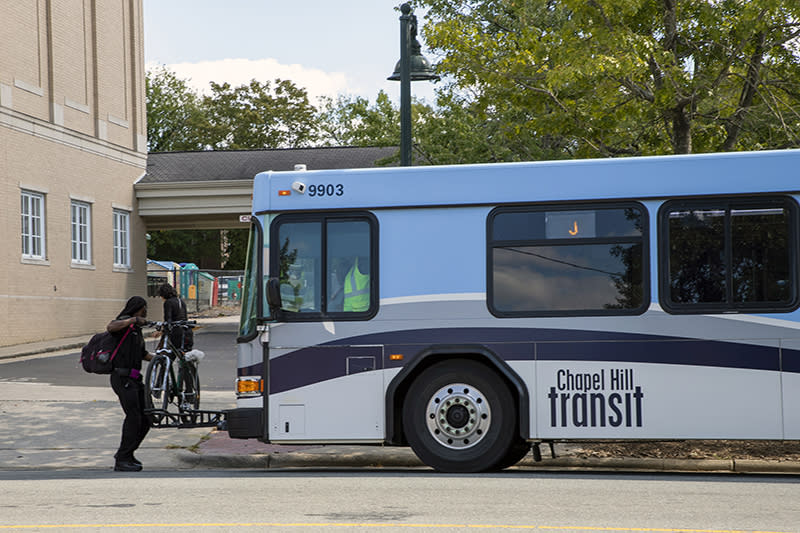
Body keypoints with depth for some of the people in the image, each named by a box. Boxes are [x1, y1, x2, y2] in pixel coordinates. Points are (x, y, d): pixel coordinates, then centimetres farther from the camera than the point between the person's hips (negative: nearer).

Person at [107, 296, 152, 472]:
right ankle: (122, 460, -11)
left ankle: (125, 453, 21)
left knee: (145, 418, 8)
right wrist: (133, 320, -31)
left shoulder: (137, 329, 23)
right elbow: (110, 327, -30)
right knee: (134, 417, -15)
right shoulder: (124, 322, -6)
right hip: (122, 377, -10)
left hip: (135, 378, 10)